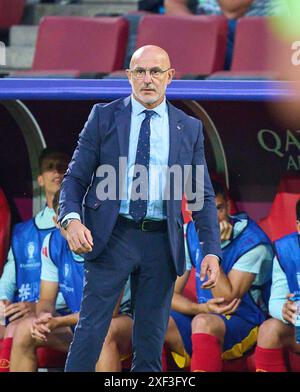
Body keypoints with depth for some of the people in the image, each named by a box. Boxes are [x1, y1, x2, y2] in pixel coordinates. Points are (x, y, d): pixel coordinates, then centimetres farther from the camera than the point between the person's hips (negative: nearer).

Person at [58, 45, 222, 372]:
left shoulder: (189, 129, 9)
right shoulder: (104, 117, 4)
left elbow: (203, 196, 10)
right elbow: (75, 177, 3)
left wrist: (211, 250, -2)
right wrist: (72, 219, -17)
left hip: (161, 243, 2)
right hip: (111, 235, -2)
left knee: (151, 338, 6)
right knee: (90, 329, -7)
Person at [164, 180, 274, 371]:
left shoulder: (252, 242, -15)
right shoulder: (188, 235, 2)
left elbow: (226, 300, -19)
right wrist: (201, 308, -20)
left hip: (245, 323, -5)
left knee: (203, 322, -38)